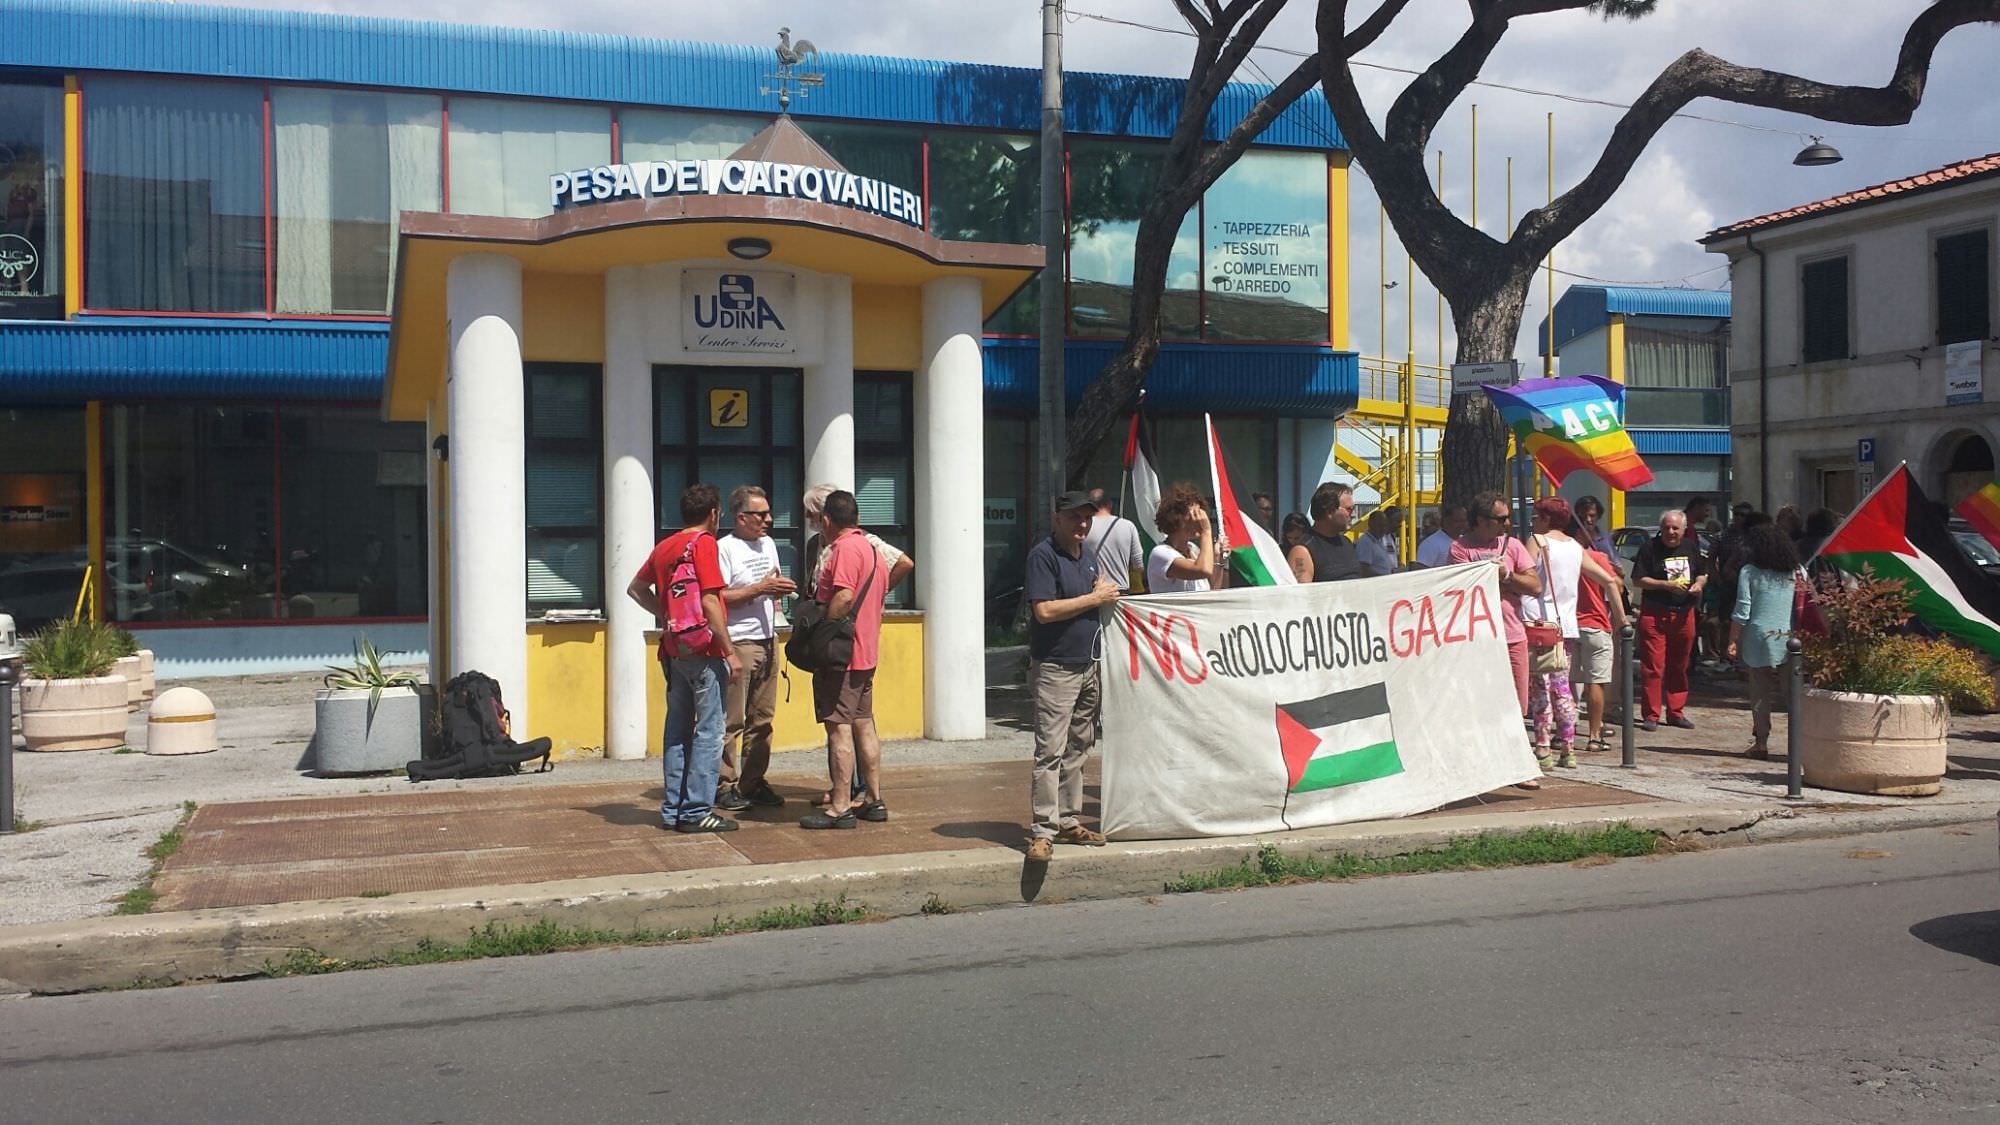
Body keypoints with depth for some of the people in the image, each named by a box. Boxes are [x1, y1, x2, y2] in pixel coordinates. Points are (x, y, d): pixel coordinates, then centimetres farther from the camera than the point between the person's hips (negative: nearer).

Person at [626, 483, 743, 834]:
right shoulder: (704, 543, -10)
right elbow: (710, 602, -16)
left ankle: (672, 810, 15)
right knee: (709, 730, -3)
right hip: (703, 649, -8)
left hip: (674, 650, 8)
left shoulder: (664, 547, 12)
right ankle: (696, 811, -3)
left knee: (678, 729, 11)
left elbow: (635, 589, 23)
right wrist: (730, 652, -14)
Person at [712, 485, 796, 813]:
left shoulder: (769, 544, 16)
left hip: (768, 640, 8)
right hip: (738, 643, -8)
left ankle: (753, 781, 16)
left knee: (762, 718, 9)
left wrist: (779, 591, 6)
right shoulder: (724, 548, -9)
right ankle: (726, 786, 2)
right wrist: (760, 588, -18)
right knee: (731, 721, -4)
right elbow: (718, 598, -17)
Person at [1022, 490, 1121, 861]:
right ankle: (1042, 831, -8)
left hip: (1087, 666, 8)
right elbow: (1045, 611, -19)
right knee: (1050, 750, -10)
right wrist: (1094, 598, -13)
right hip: (1055, 667, -8)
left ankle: (1068, 822, 21)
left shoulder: (1089, 558, 16)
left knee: (1077, 750, 13)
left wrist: (1105, 594, 2)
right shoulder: (1043, 555, -10)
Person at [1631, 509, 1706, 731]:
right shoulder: (1650, 548, -5)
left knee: (1679, 667, 12)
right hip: (1654, 615, -5)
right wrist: (1666, 585, -17)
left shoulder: (1691, 547, 10)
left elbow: (1703, 574, 20)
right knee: (1653, 666, -6)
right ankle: (1650, 715, -1)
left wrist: (1699, 584, -2)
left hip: (1684, 614, 5)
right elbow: (1639, 579, -6)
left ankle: (1676, 712, 21)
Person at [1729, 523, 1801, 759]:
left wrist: (1733, 641, 0)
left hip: (1759, 639, -2)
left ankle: (1761, 742, 5)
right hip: (1791, 639, 2)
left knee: (1760, 694, 4)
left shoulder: (1749, 572, -2)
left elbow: (1742, 611, -5)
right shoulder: (1796, 572, 7)